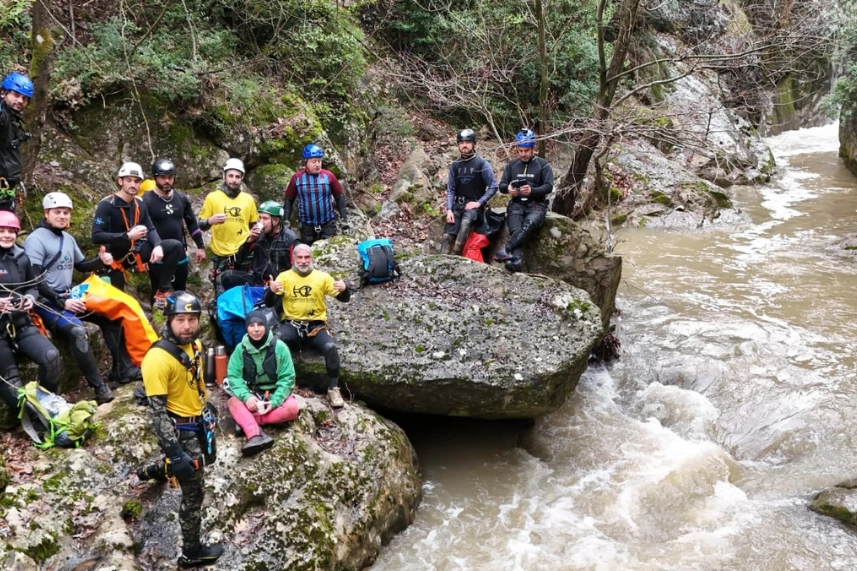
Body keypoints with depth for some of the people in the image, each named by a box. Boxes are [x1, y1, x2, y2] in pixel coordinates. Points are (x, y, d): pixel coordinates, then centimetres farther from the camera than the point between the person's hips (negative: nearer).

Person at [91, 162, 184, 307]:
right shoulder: (107, 205, -17)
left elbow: (150, 228, -1)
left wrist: (158, 246, -23)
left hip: (137, 250, 5)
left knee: (175, 246, -14)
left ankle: (162, 292, -11)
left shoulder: (140, 203, 2)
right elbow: (96, 236, -24)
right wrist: (128, 236, -32)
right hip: (117, 257, -5)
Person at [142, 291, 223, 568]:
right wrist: (174, 452, -25)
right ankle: (192, 553, 22)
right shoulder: (158, 358, -28)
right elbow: (157, 410, -25)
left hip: (195, 424, 8)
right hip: (179, 430, -8)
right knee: (194, 492, 3)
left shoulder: (194, 344, -2)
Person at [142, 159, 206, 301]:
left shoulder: (182, 198, 5)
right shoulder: (146, 200, -9)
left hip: (180, 256, 4)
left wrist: (200, 246, 10)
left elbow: (192, 223, 13)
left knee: (181, 293, 15)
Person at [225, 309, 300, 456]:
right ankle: (255, 436, -49)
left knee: (292, 407, -30)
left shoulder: (279, 347, -10)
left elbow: (287, 378, -11)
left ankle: (246, 421, -28)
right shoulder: (240, 349, -5)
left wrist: (274, 401, -24)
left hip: (275, 395, -1)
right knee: (233, 402, -28)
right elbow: (233, 376, -10)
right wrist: (246, 396, -28)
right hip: (251, 396, 1)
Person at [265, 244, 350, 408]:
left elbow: (344, 298, 5)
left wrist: (344, 288, -19)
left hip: (316, 325, 0)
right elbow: (269, 304, 1)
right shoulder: (284, 277, 6)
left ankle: (333, 389, -10)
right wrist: (271, 290, -22)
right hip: (291, 325, 0)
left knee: (330, 347, -29)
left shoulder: (322, 277, 7)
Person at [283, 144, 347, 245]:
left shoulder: (328, 175, -5)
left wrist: (343, 216, -1)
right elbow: (288, 199, 5)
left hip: (328, 224, -1)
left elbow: (339, 197, 3)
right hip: (306, 225, 1)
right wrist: (285, 219, 0)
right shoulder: (297, 177, -4)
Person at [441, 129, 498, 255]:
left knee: (465, 222, -36)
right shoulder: (455, 165, 10)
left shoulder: (482, 164, -3)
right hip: (458, 205, 4)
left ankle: (455, 256, -34)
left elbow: (493, 187, -4)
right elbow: (450, 189, 8)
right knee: (447, 236, -16)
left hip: (475, 205, -4)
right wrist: (449, 210, -6)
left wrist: (479, 203, -12)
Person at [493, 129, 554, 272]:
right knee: (515, 229, -28)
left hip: (536, 205, -2)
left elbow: (549, 187, -5)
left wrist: (532, 190, -25)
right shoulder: (512, 165, 15)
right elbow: (501, 185, 10)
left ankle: (506, 249, -47)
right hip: (517, 204, 2)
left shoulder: (543, 165, 5)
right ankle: (516, 260, -47)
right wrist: (508, 188, -16)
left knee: (529, 224, -36)